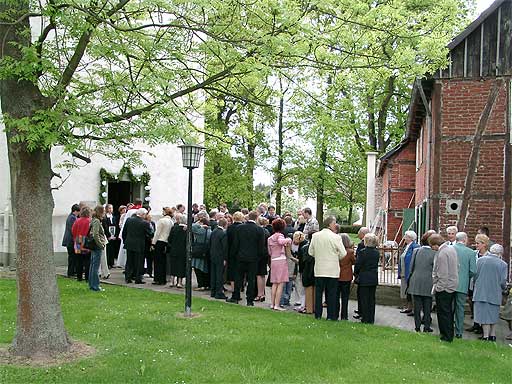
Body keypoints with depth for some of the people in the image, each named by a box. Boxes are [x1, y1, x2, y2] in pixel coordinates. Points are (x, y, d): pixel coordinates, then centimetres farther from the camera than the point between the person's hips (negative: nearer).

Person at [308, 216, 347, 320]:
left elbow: (311, 252, 7)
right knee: (331, 293, 5)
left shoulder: (315, 236, -1)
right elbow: (343, 254, -8)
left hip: (319, 269, 3)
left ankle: (318, 315, 15)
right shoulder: (336, 237, -12)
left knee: (318, 292, 11)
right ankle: (331, 316, 8)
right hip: (332, 270, -3)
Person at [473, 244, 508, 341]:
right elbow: (503, 282, -6)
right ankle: (493, 335, 21)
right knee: (493, 314, 16)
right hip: (495, 293, 0)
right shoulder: (503, 264, -6)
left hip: (481, 292, 0)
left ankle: (486, 336, 4)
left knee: (484, 314, 5)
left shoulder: (480, 260, -5)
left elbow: (475, 275, -2)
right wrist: (504, 288, 15)